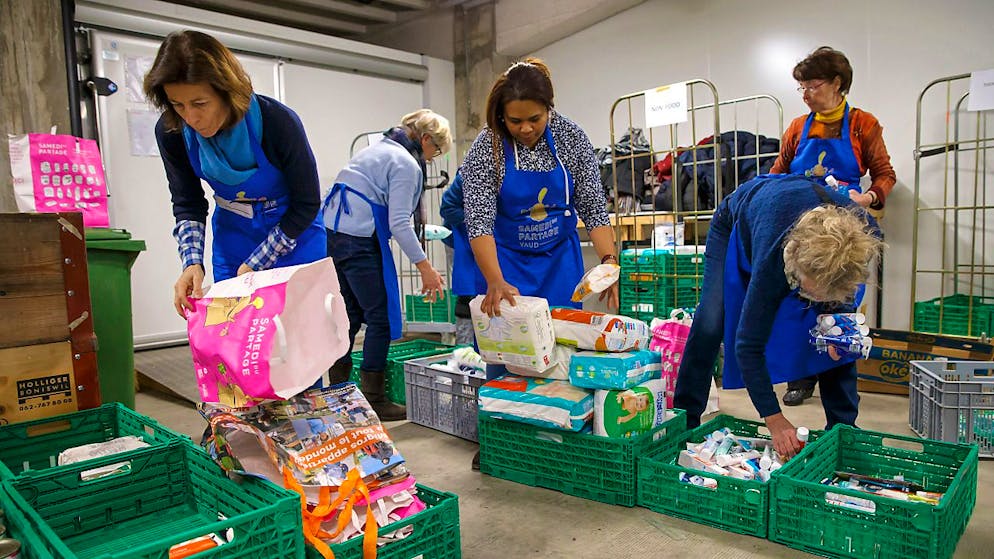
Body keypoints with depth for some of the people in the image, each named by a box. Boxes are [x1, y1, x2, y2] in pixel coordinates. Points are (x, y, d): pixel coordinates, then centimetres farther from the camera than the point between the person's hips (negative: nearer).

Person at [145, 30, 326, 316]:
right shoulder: (171, 131, -17)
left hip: (295, 237, -3)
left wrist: (254, 265, -21)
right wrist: (192, 262, -22)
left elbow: (307, 204, -18)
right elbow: (187, 206, -4)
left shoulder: (278, 122, -27)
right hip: (232, 237, 3)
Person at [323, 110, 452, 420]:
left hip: (331, 233, 10)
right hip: (359, 241, -10)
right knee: (381, 318, -1)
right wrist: (425, 267, -17)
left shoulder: (377, 149, 22)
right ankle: (374, 400, 4)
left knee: (351, 313, 17)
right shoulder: (407, 164, -8)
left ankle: (338, 391, 25)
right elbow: (399, 223, -16)